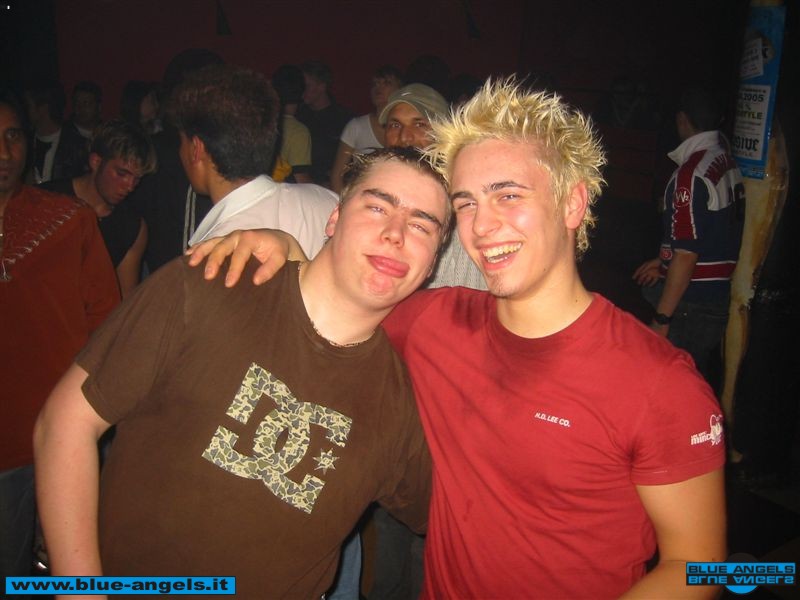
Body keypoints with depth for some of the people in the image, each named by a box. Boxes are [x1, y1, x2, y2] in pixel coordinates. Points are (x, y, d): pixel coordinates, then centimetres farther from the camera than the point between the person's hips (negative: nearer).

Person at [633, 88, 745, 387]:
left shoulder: (691, 174, -18)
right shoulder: (729, 163, 9)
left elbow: (687, 254, -21)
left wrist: (662, 318, -17)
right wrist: (665, 262, 23)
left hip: (693, 303, -9)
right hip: (723, 296, 9)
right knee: (705, 388, 19)